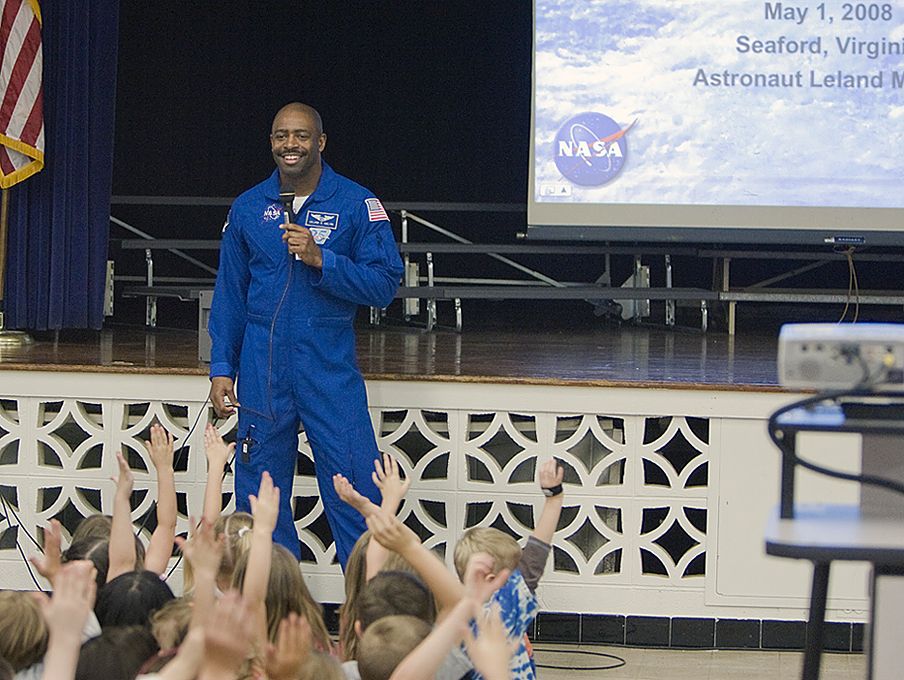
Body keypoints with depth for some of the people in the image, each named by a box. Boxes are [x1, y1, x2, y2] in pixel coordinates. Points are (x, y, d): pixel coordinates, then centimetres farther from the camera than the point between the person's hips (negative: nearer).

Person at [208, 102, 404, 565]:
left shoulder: (356, 204, -1)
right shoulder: (248, 208, 8)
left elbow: (384, 285, -6)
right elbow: (229, 295, 14)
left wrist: (321, 259, -18)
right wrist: (221, 369, 7)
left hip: (331, 370, -3)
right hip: (262, 373, 3)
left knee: (353, 491, -7)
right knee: (260, 493, 5)